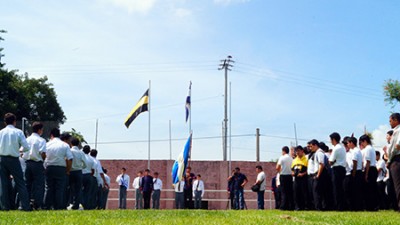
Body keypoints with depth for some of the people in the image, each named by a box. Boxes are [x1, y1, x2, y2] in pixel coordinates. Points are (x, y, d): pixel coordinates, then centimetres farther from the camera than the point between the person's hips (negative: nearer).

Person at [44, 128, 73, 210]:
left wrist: (45, 167, 13)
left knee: (49, 188, 8)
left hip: (49, 168, 1)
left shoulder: (47, 144, 4)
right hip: (61, 168, -1)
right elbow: (70, 159, -5)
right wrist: (68, 171, 4)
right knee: (60, 189, 3)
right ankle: (58, 207, 0)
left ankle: (47, 206, 7)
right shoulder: (65, 145, 1)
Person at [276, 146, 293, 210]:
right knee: (290, 191, 7)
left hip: (283, 175, -4)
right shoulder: (291, 159, 8)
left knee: (284, 191, -3)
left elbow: (277, 168, -10)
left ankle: (284, 206, -6)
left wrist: (279, 171, 8)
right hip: (290, 175, 5)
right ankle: (291, 206, 6)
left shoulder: (282, 158, -7)